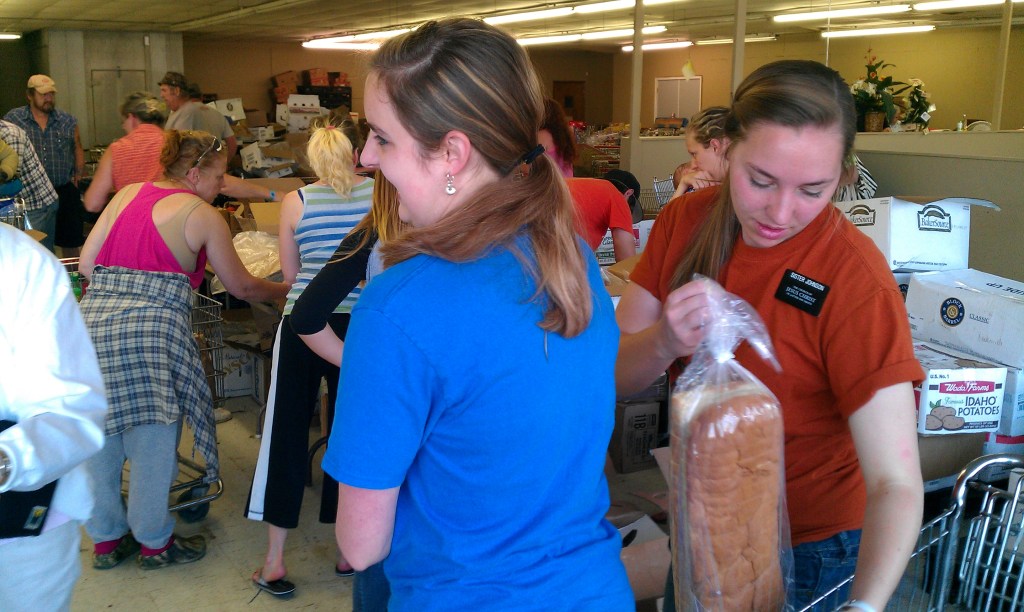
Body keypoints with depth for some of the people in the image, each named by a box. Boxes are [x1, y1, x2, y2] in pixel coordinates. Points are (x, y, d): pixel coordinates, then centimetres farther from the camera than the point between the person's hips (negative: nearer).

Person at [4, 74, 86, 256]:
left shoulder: (68, 121, 7)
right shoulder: (13, 119, 0)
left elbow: (77, 149, 16)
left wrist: (77, 177, 9)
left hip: (64, 191, 2)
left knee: (70, 241, 9)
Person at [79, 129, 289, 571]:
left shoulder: (127, 195, 16)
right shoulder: (202, 216, 2)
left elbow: (86, 264, 11)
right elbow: (241, 288, 8)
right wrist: (286, 290, 25)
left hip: (92, 320, 6)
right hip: (152, 328, -6)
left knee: (100, 437, 16)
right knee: (152, 442, 8)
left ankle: (105, 538, 32)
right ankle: (155, 542, 23)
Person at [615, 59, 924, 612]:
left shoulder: (855, 279, -26)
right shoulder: (684, 221, -12)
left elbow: (896, 482, -28)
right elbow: (614, 373, -12)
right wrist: (665, 343, -33)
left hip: (808, 546, -4)